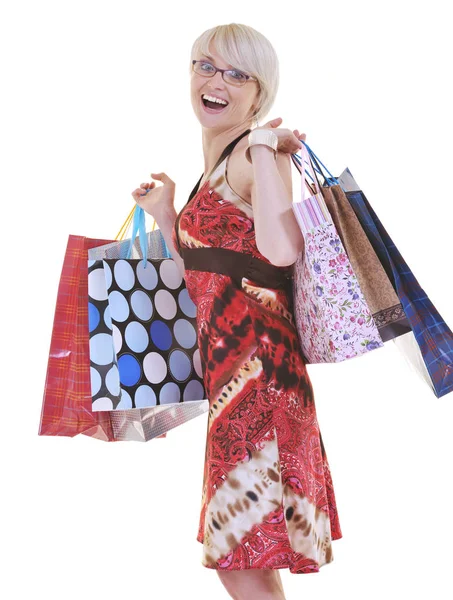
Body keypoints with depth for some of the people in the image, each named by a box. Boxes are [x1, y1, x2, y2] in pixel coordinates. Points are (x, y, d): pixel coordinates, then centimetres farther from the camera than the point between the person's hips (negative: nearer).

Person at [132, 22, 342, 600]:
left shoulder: (258, 154, -9)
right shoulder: (213, 170, 18)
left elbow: (282, 249, -30)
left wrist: (263, 148, -21)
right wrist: (166, 218, 17)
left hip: (256, 363, -9)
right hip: (227, 364, 9)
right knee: (238, 553, 18)